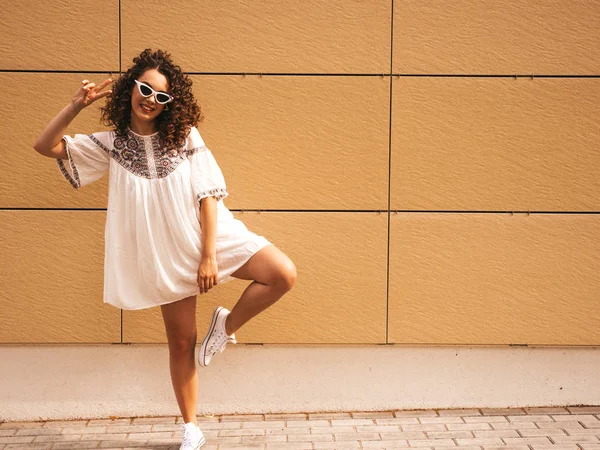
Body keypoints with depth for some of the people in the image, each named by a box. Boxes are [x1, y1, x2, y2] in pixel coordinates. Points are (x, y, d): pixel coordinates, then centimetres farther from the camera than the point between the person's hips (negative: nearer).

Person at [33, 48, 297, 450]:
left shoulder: (185, 137, -3)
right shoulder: (111, 144, 2)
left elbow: (209, 195, -8)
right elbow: (46, 146, 2)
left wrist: (210, 255, -14)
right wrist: (76, 106, -12)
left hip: (212, 236, 0)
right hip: (167, 254, 1)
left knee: (284, 275, -19)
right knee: (182, 342, 7)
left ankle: (227, 324, 4)